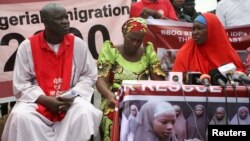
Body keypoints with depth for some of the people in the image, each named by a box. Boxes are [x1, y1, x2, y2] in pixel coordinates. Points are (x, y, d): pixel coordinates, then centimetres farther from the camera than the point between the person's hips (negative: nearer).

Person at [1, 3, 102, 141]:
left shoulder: (78, 44, -2)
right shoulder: (27, 46, -7)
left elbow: (89, 76, 5)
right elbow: (21, 85, -5)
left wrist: (73, 95, -13)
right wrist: (46, 100, -18)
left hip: (71, 99, 1)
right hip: (37, 100, -1)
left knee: (85, 113, -30)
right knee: (20, 117, -31)